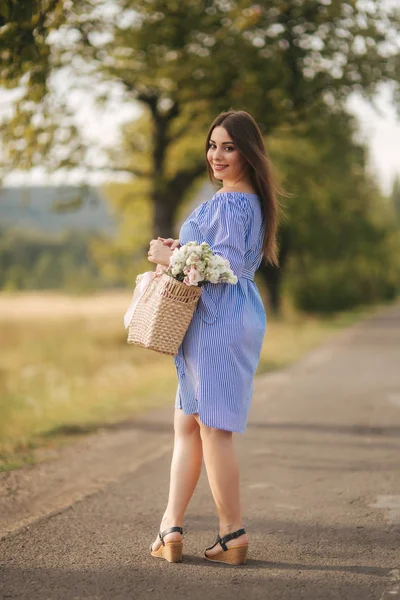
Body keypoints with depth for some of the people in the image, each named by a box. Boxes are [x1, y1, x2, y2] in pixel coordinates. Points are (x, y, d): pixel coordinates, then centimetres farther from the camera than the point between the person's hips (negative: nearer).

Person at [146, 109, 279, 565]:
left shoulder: (230, 202, -15)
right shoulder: (246, 200, 17)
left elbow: (226, 266, -21)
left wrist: (170, 257, -12)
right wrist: (182, 248, 9)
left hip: (221, 321, -10)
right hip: (214, 321, 10)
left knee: (213, 427, -3)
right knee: (186, 424, 11)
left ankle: (233, 535, 5)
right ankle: (171, 527, 13)